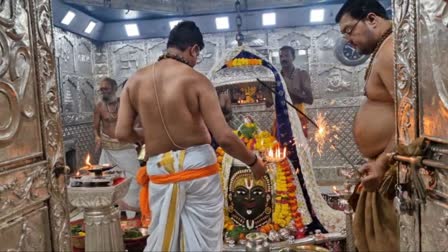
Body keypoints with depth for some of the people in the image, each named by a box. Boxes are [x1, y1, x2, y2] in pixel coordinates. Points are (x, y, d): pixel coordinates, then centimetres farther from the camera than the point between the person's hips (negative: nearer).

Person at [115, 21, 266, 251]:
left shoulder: (135, 81, 2)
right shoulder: (196, 81, -11)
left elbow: (122, 133, 0)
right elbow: (224, 138, -16)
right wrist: (253, 162, 0)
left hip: (160, 171, 4)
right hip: (198, 166, -3)